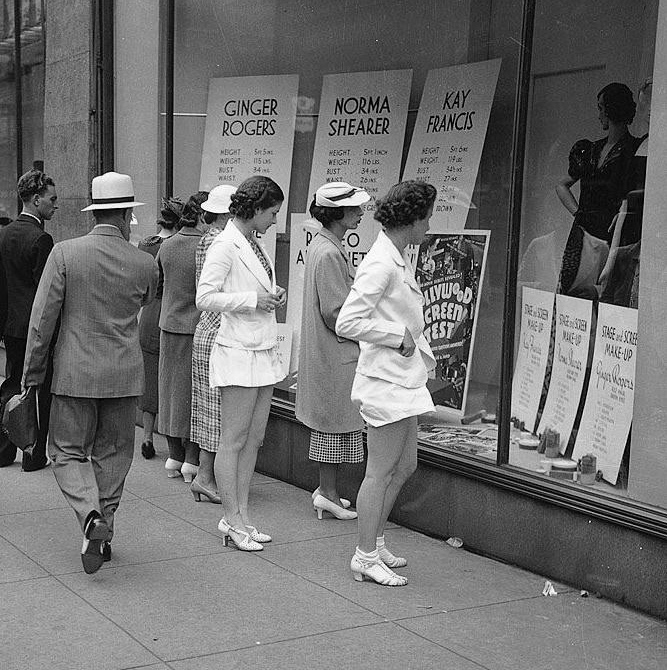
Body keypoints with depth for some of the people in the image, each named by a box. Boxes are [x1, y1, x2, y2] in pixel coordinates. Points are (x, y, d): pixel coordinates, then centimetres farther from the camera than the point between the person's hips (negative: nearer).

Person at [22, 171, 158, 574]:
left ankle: (92, 516, -13)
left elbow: (42, 319, -8)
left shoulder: (65, 254, -9)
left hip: (76, 373, -2)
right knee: (113, 454, 14)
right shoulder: (145, 264, -5)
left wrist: (33, 375, 1)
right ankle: (103, 534, 20)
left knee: (68, 452, 9)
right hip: (124, 374, 2)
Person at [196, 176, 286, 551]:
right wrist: (253, 299, -17)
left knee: (254, 439, 10)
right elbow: (205, 298, -17)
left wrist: (273, 294, 6)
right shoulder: (225, 245, -12)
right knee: (234, 440, -2)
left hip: (264, 351, 9)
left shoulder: (254, 245, 15)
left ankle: (240, 517, 17)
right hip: (239, 352, -9)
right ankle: (233, 521, 5)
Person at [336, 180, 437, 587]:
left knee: (405, 465, 16)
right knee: (381, 471, 0)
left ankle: (375, 542, 29)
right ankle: (366, 558, 11)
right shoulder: (381, 264, -19)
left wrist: (418, 347, 14)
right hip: (385, 379, -10)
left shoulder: (401, 259, 12)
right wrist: (397, 337, -17)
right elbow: (347, 323, -23)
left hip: (406, 377, 10)